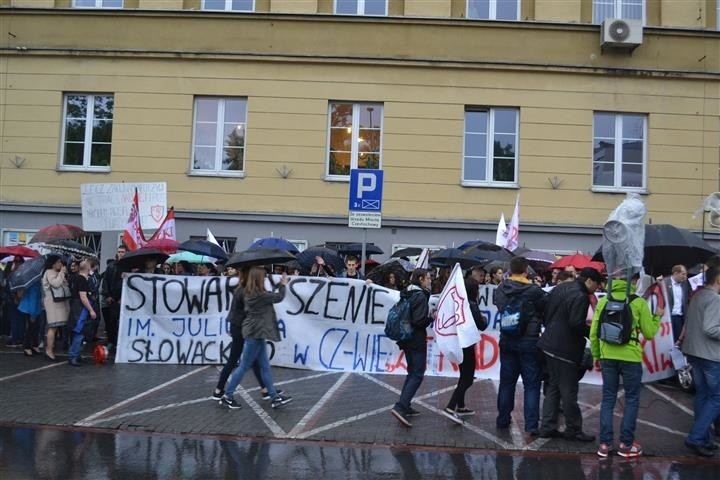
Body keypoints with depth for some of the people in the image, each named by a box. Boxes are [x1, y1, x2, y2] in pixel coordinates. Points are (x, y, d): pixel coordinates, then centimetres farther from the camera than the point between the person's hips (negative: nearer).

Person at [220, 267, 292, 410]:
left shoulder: (250, 293, 7)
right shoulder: (260, 295, -19)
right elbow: (279, 297, -8)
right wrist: (283, 285, 8)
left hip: (255, 333, 10)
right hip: (255, 333, -10)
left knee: (265, 366, 12)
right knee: (244, 366, 1)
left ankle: (275, 397, 19)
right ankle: (227, 397, 11)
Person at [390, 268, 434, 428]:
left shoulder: (407, 294, 10)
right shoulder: (421, 296, -17)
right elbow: (419, 321, -22)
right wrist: (432, 317, -7)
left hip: (406, 339, 9)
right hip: (417, 341, -9)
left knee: (412, 372, 19)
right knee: (417, 374, -6)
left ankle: (405, 406, 22)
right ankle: (400, 407, -15)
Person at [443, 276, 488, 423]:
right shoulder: (472, 306, -18)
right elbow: (481, 326, -16)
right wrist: (484, 319, 6)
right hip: (467, 344, -9)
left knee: (464, 375, 20)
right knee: (468, 378, -5)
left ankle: (460, 407, 27)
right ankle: (450, 408, -14)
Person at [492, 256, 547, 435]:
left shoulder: (499, 290, 0)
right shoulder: (534, 291, -15)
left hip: (506, 341, 5)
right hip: (529, 343, -5)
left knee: (506, 382, 14)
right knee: (531, 384, 3)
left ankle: (502, 420, 23)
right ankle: (531, 425, 1)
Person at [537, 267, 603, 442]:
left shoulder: (560, 288, 11)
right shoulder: (580, 297, -18)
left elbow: (546, 313, 15)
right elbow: (576, 325, -23)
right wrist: (591, 331, -6)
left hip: (549, 345, 9)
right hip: (565, 350, -9)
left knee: (553, 387, 16)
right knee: (568, 391, 3)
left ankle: (548, 427, 19)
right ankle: (573, 429, 14)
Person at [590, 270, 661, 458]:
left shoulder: (603, 301, 0)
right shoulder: (639, 303, -6)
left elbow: (593, 332, 2)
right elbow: (649, 333, -2)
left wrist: (596, 355, 14)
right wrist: (657, 317, 16)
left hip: (608, 356, 3)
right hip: (631, 358, -3)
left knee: (608, 399, 12)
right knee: (632, 400, 11)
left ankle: (605, 444, 13)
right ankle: (626, 444, 14)